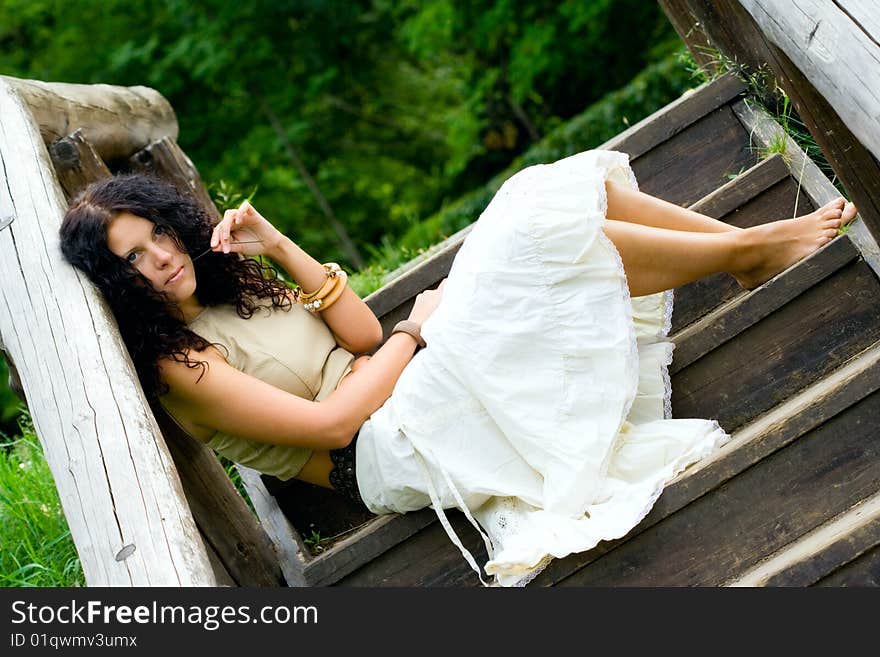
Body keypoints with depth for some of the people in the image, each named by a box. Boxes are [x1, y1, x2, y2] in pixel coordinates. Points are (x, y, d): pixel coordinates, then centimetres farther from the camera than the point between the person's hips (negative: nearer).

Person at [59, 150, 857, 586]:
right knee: (546, 234, -21)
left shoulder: (225, 290, 16)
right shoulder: (178, 363, -9)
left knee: (585, 186, -2)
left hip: (398, 381, 9)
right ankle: (755, 250, -4)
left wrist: (277, 245, -3)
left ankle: (753, 239, 7)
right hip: (386, 448, -9)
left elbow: (362, 333, 8)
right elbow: (328, 421, -17)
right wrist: (420, 325, -6)